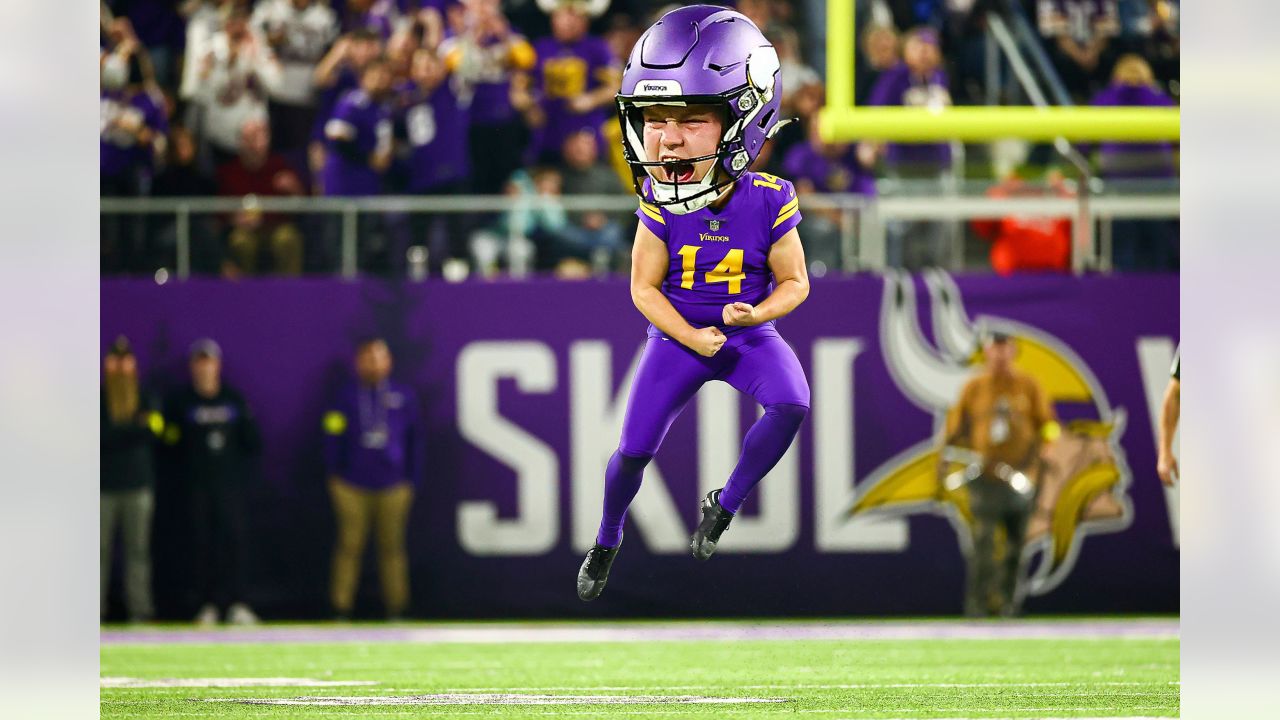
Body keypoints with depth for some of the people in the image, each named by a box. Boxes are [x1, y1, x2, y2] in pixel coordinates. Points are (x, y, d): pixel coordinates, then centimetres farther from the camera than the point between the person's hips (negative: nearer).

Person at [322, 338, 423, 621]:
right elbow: (334, 436, 4)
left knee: (392, 547, 3)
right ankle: (341, 606, 3)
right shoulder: (346, 397, 2)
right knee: (349, 546, -2)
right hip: (353, 488, -1)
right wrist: (334, 474, 1)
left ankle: (396, 605, 10)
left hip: (393, 488, 1)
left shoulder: (403, 397, 6)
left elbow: (415, 439, 10)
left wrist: (411, 478, 8)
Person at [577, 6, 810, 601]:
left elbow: (794, 284, -9)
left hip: (748, 333, -1)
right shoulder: (661, 205, -18)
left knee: (790, 404, -29)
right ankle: (607, 540, 30)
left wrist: (756, 314, -29)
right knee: (634, 450, -1)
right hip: (679, 335, 1)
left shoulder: (768, 202, -21)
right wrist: (690, 338, -21)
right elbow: (644, 288, -8)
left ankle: (724, 506, -5)